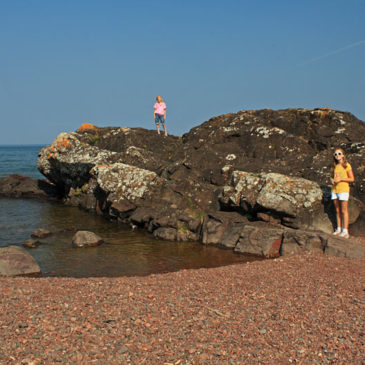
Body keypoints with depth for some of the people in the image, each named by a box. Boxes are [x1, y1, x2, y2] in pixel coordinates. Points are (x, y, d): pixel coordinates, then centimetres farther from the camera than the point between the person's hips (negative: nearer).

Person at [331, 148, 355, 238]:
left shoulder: (347, 165, -3)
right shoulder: (334, 166, 13)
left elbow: (352, 179, -4)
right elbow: (332, 176, 24)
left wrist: (340, 179, -15)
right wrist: (332, 180, 1)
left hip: (343, 190, -5)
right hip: (334, 190, 5)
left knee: (344, 211, -5)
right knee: (337, 211, 8)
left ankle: (345, 231, -5)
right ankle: (339, 229, 13)